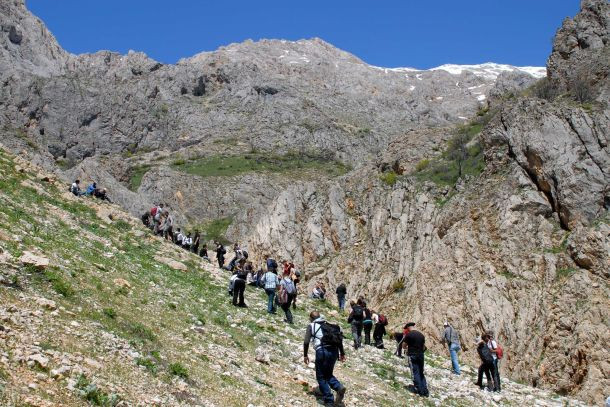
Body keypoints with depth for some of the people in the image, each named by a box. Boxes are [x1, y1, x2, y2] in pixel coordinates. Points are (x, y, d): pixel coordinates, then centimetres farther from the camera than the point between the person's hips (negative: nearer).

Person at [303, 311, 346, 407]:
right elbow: (339, 339, 17)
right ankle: (339, 387, -6)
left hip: (322, 351, -5)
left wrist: (305, 355, 17)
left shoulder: (311, 325, 10)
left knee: (321, 377, 7)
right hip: (334, 351, 5)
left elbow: (306, 342, 6)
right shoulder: (328, 324, 23)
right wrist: (342, 353, 20)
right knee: (328, 374, 21)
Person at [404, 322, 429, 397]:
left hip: (412, 355, -6)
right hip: (421, 355, 6)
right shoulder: (421, 335, 9)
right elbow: (424, 347, 13)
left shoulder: (408, 335, -9)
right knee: (421, 373, 14)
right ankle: (425, 391, 10)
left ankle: (420, 391, -3)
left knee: (415, 373, 0)